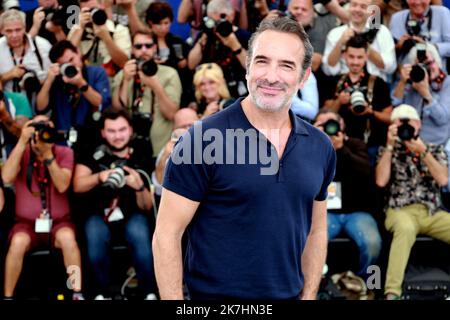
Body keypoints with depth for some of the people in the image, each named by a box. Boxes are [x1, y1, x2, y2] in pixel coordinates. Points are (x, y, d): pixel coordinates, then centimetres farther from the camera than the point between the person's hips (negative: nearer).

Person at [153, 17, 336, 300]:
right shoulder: (203, 138, -14)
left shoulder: (321, 148, 1)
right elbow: (167, 234, -13)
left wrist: (309, 295, 7)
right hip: (216, 294, -4)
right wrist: (174, 301, -17)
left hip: (291, 293, 5)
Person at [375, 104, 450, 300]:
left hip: (434, 214, 2)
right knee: (406, 227, -40)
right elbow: (381, 181, -3)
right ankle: (392, 293, -45)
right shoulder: (388, 151, 15)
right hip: (401, 211, -2)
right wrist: (390, 145, -3)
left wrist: (423, 151, -5)